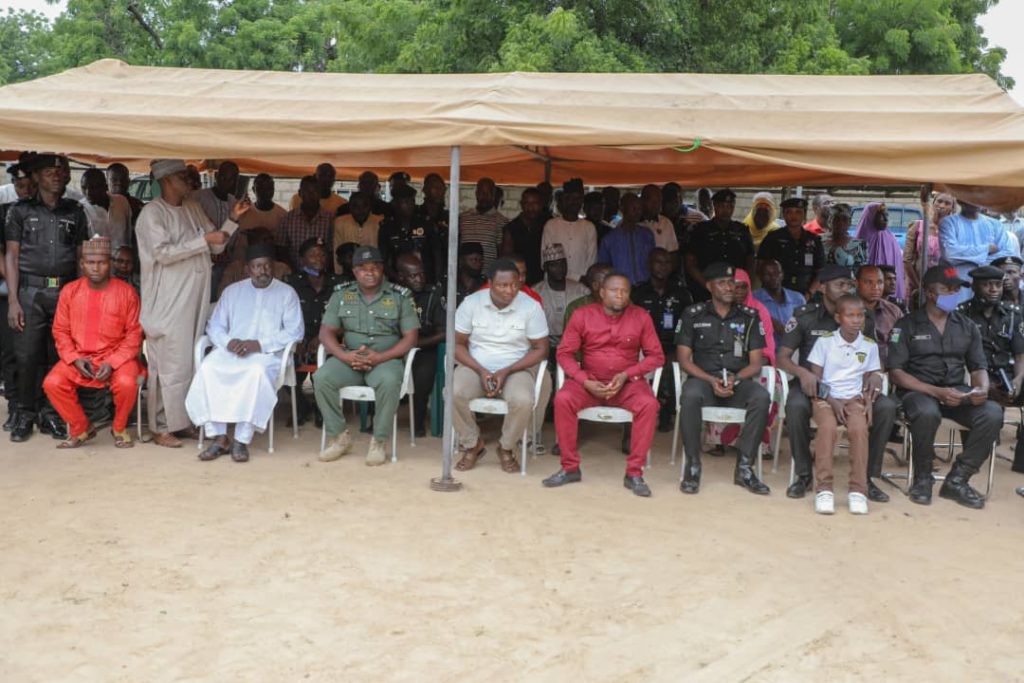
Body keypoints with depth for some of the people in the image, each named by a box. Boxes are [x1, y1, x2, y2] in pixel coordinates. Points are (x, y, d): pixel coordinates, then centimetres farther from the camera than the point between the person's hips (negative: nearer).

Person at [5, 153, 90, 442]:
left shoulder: (75, 212, 11)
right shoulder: (20, 210, 6)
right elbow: (11, 256, 4)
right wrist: (13, 300, -4)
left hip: (66, 291, 2)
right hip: (31, 291, -1)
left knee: (58, 356, 3)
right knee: (27, 356, -2)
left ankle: (50, 414, 14)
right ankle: (25, 415, 10)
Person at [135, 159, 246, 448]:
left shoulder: (193, 208, 14)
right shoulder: (152, 213, -7)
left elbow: (216, 246, 17)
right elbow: (163, 252, -18)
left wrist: (233, 219, 5)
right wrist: (204, 240, -18)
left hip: (194, 302, 7)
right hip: (168, 304, -7)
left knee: (190, 363, 11)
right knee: (171, 366, -5)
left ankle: (182, 421, 21)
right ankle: (161, 428, 5)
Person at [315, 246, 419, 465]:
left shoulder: (400, 296, 2)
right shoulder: (341, 294, 9)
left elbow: (411, 337, -3)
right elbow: (326, 332, 5)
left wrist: (380, 357, -17)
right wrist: (344, 356, -16)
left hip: (386, 359, -3)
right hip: (348, 358, 3)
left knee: (389, 382, -36)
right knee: (321, 378, -26)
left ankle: (379, 441, -18)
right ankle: (339, 436, -8)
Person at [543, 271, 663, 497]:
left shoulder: (641, 317, -3)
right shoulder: (582, 315, -4)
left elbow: (656, 356, 0)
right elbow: (564, 353, -3)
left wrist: (626, 375, -15)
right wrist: (585, 382, -18)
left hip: (628, 382, 0)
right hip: (589, 380, 0)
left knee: (649, 404, -31)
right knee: (562, 399, -29)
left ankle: (634, 473, -19)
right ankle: (570, 468, -13)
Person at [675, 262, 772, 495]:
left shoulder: (749, 316, 8)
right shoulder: (693, 315, 5)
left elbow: (756, 363, 6)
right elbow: (684, 359, 1)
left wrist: (735, 378, -15)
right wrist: (712, 380, -14)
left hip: (738, 381, 2)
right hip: (704, 378, -1)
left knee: (762, 398, -31)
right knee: (690, 396, -36)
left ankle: (744, 467, -21)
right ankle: (693, 465, -22)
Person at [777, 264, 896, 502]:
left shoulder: (863, 320, 6)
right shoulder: (805, 316, -2)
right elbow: (782, 358, -3)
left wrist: (875, 375, -12)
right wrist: (802, 372, -25)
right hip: (813, 384, -3)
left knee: (887, 407, -24)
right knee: (796, 406, -36)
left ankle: (866, 476, -8)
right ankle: (804, 474, -15)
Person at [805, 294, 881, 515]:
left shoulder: (870, 346, 9)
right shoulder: (824, 341, 1)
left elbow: (868, 381, 11)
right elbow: (815, 378, 0)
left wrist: (867, 401, -8)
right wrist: (832, 401, -12)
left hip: (854, 399, 2)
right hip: (826, 398, -2)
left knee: (859, 428, -30)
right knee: (828, 427, -33)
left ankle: (858, 490, -23)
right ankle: (823, 489, -27)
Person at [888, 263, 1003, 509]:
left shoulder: (967, 326, 15)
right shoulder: (906, 325, 1)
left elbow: (978, 367, 15)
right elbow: (897, 373, -6)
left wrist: (982, 388, -10)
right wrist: (937, 392, -19)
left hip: (957, 392, 4)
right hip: (918, 391, -4)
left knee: (993, 413, -25)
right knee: (927, 413, -38)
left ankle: (957, 480, -11)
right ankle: (922, 479, -13)